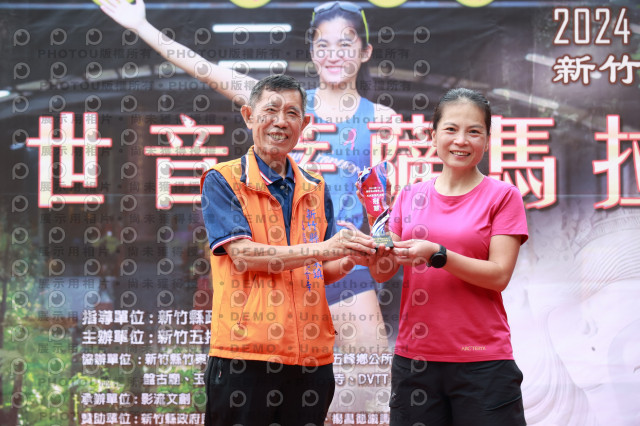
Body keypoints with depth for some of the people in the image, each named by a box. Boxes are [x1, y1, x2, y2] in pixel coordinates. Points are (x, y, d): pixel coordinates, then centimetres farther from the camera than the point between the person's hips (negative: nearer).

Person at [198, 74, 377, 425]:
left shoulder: (315, 189, 16)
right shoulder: (223, 180, 0)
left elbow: (321, 273, 16)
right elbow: (242, 255, -12)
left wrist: (348, 259, -7)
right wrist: (321, 249, -17)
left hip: (311, 356, 5)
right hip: (244, 353, -4)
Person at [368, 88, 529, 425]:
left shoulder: (503, 196, 1)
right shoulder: (410, 196, 10)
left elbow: (499, 275, -8)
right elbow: (383, 272, 8)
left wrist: (436, 254, -20)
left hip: (482, 362, -3)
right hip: (415, 358, 3)